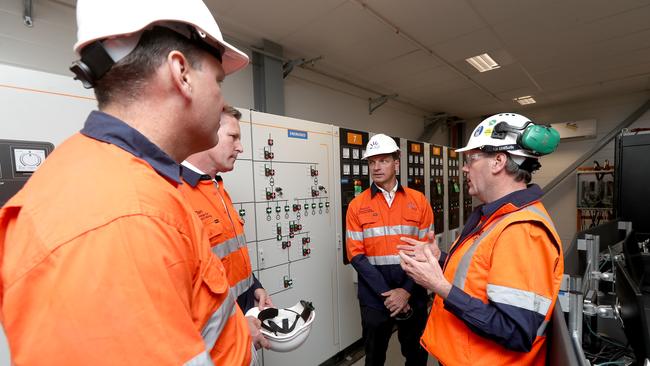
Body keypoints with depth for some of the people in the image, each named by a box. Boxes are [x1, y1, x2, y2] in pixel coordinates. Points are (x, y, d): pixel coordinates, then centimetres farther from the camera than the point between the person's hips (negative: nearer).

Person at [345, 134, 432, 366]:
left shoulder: (418, 201, -1)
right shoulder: (357, 205, -4)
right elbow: (356, 256, -7)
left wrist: (406, 290, -12)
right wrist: (387, 293, -13)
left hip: (414, 296, 1)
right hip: (375, 299, 0)